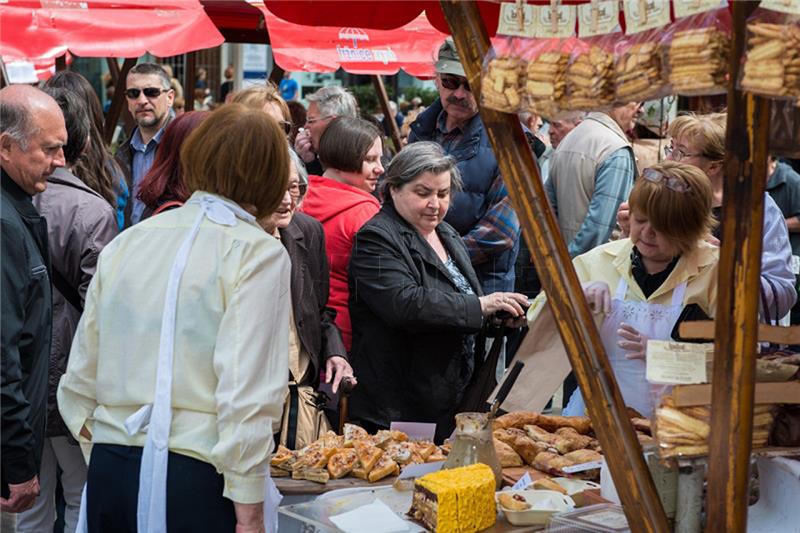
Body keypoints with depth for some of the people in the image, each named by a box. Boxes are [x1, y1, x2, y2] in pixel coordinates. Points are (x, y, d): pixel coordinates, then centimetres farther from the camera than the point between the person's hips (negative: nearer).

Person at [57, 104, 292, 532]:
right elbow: (246, 393, -15)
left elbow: (80, 374, 10)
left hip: (109, 472, 5)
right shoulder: (259, 253, -8)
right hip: (199, 479, -5)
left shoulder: (125, 243, 8)